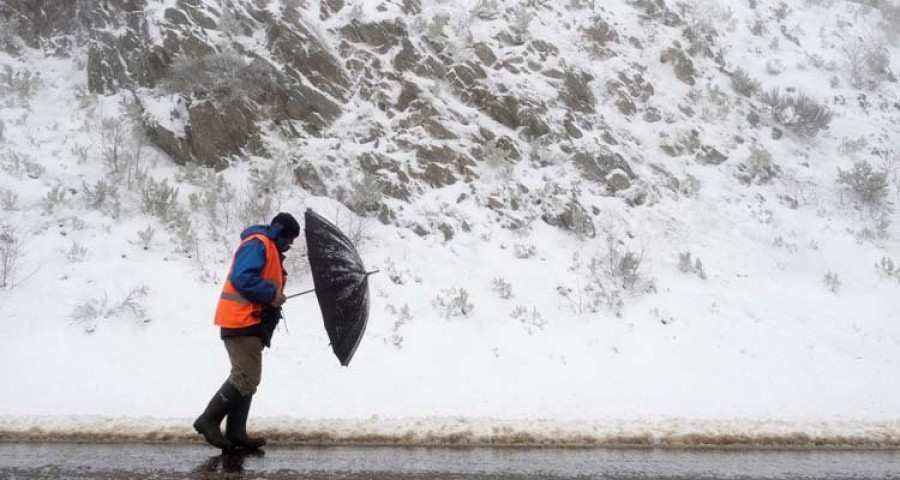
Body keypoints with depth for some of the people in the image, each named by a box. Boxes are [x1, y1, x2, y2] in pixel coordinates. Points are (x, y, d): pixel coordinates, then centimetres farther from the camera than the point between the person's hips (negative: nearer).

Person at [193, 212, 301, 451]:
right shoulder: (257, 244, -11)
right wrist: (272, 294, -18)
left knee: (246, 378, 12)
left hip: (250, 324, 11)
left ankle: (236, 433, 15)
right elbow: (242, 278, -22)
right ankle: (208, 420, -5)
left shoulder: (270, 249, 22)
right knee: (246, 378, -12)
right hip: (241, 322, -11)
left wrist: (275, 296, 4)